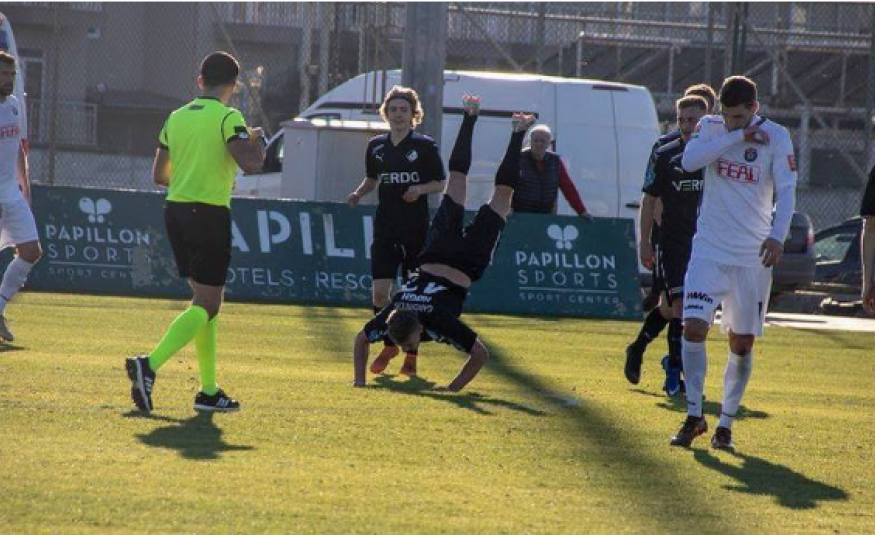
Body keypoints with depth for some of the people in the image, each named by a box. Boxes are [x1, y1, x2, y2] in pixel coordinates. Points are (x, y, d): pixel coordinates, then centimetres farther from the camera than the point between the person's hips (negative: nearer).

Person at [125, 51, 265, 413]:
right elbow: (250, 163, -20)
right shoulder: (228, 118, -8)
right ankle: (150, 365, -24)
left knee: (207, 300, 15)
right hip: (210, 214, -7)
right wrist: (258, 141, 1)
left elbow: (159, 175, 16)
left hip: (175, 209, 7)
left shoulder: (176, 118, 12)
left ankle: (209, 390, 14)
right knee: (207, 305, -5)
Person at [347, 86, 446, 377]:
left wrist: (421, 189, -17)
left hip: (417, 230, -3)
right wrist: (358, 193, 3)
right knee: (379, 292, -6)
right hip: (385, 229, 3)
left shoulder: (425, 146, -2)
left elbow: (441, 183, 2)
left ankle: (411, 355, 11)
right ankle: (389, 345, 16)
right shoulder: (376, 146, 8)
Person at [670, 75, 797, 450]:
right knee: (694, 327, -13)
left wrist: (778, 235, -29)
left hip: (753, 257, -1)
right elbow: (689, 160, -17)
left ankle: (726, 423, 17)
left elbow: (786, 191, -13)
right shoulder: (710, 127, 2)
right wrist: (737, 137, -20)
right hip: (709, 250, 1)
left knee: (743, 343, 3)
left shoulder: (776, 137, -5)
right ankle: (694, 416, 0)